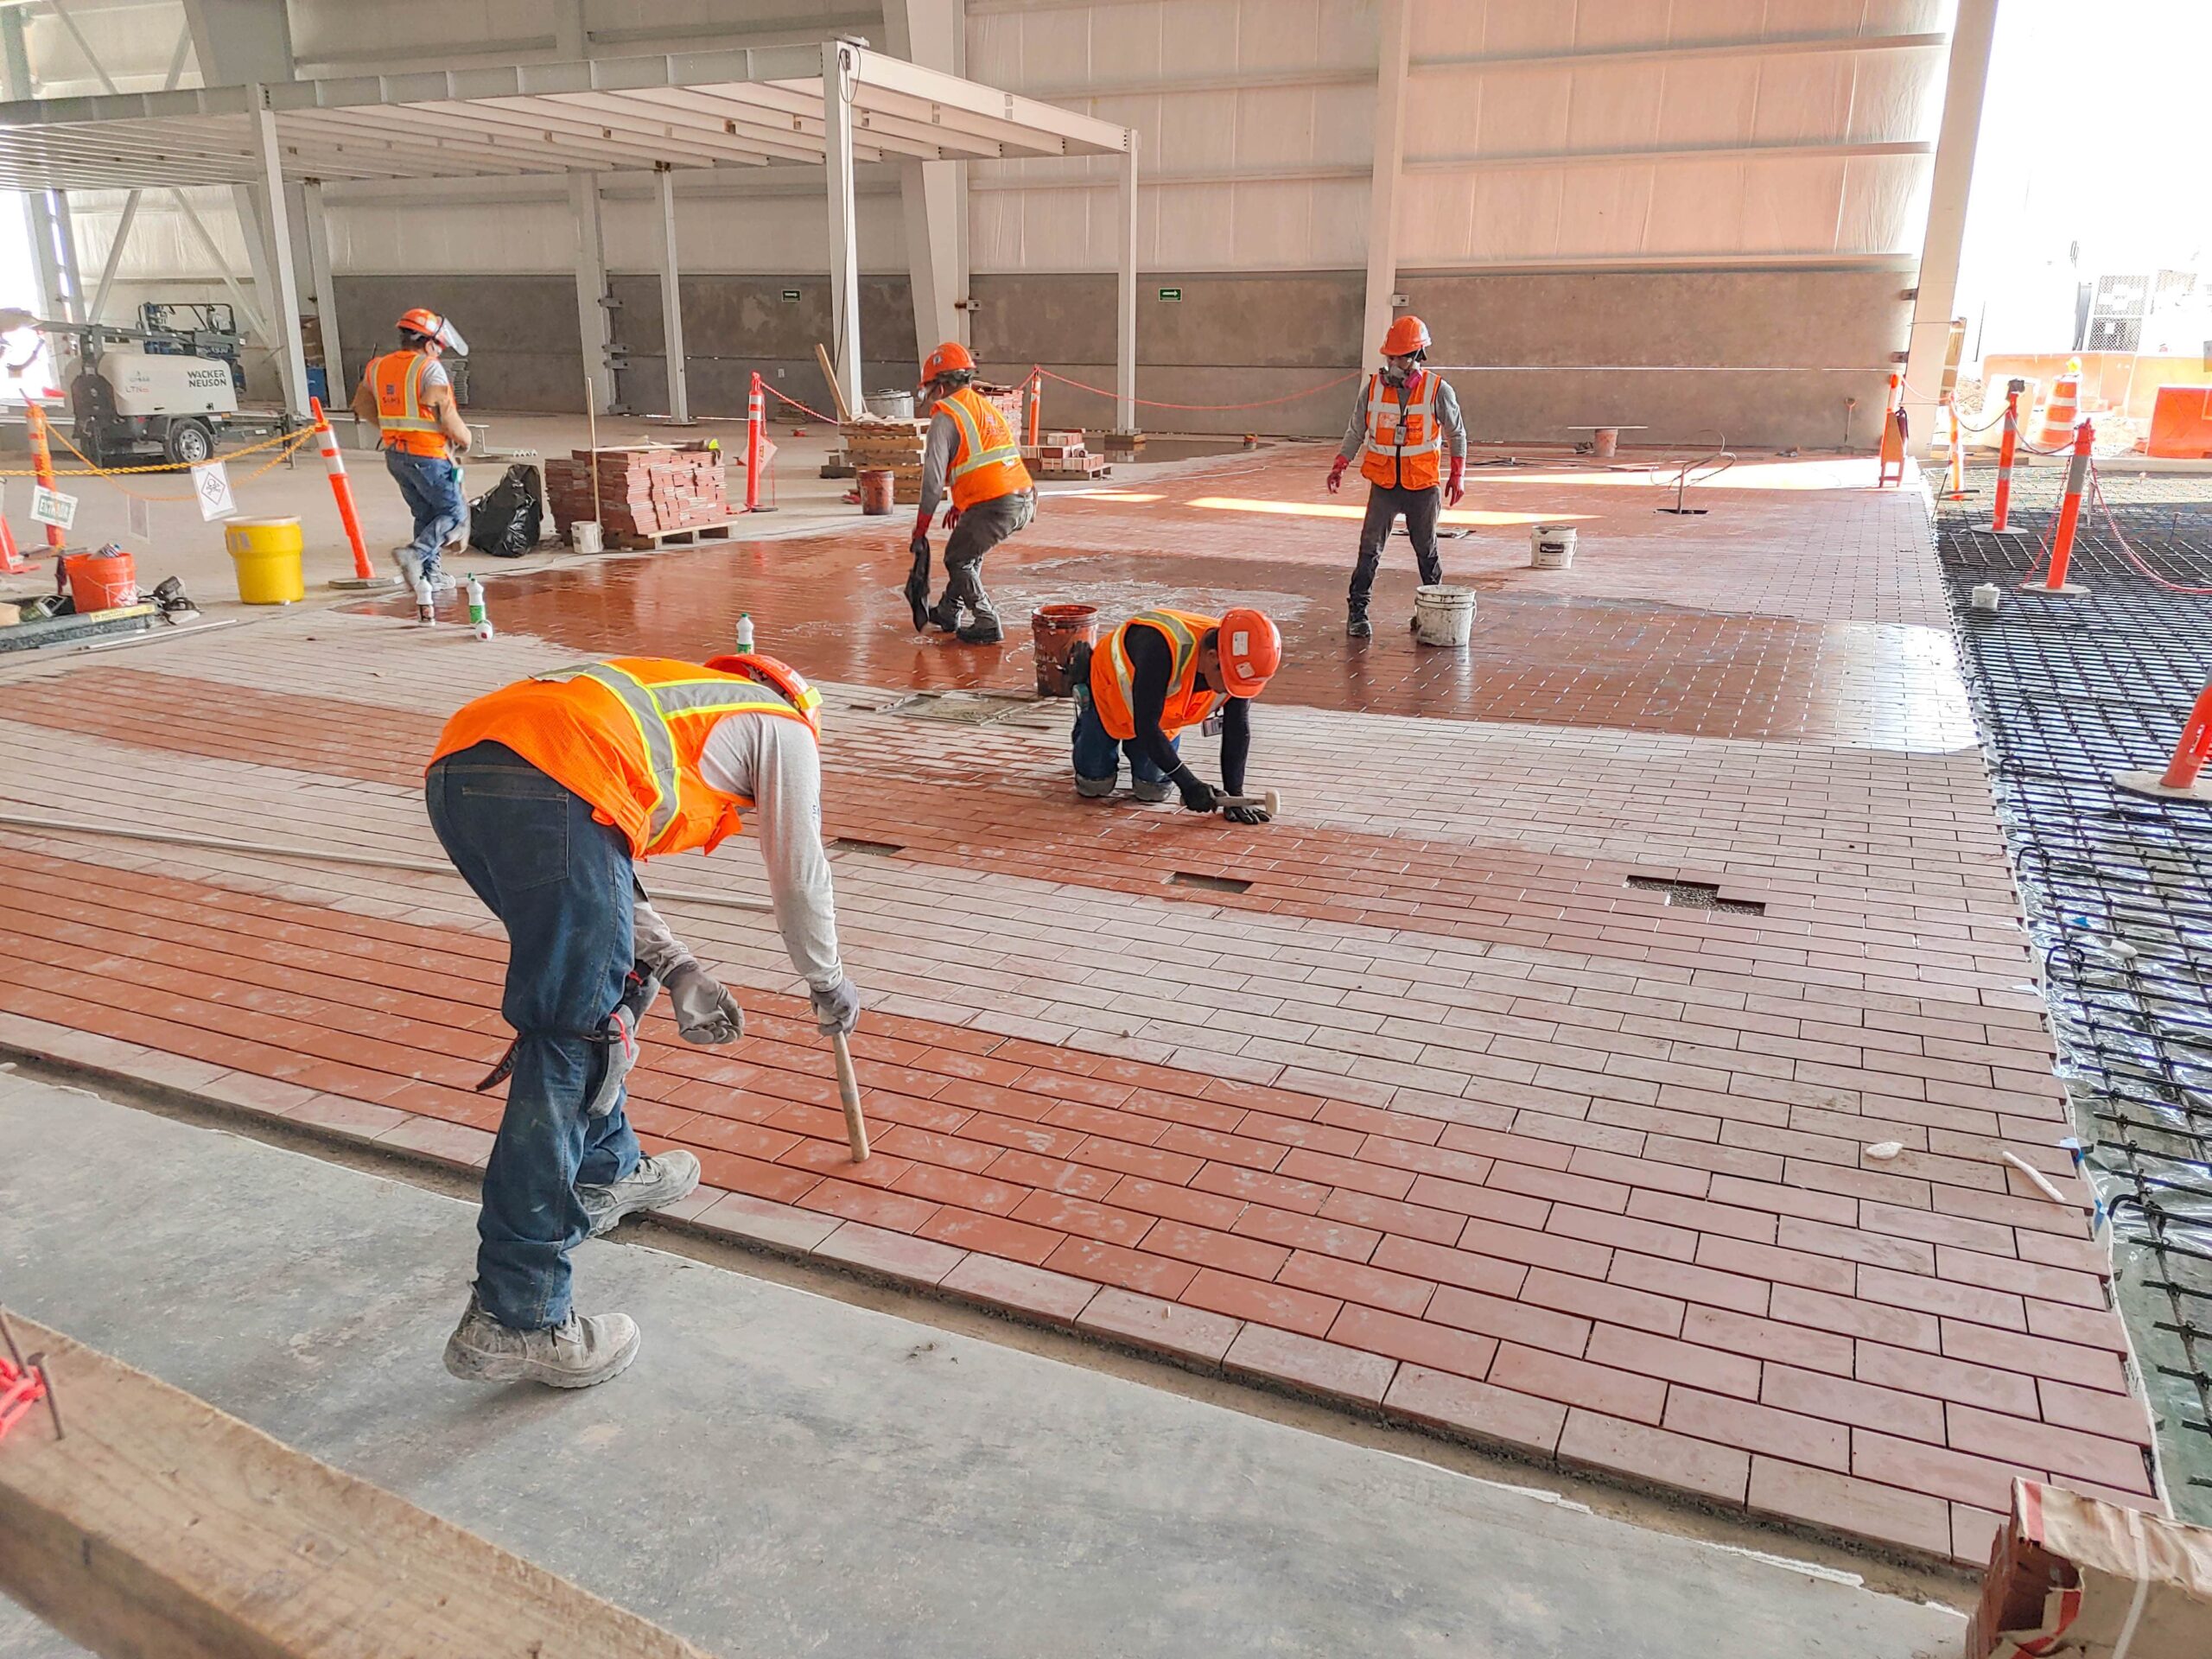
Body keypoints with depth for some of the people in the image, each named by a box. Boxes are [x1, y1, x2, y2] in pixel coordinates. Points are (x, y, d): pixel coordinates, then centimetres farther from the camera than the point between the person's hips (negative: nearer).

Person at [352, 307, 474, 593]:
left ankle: (430, 574, 17)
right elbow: (447, 415, -16)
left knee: (425, 515, 18)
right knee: (455, 514, 1)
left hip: (395, 454, 8)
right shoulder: (429, 368, -13)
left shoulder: (378, 367, 11)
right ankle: (415, 554, -16)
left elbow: (362, 404, 21)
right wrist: (464, 439, 2)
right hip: (428, 456, -8)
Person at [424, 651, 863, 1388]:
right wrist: (829, 985, 40)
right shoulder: (784, 725, 23)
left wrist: (677, 970, 26)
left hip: (454, 770, 9)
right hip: (548, 784, -8)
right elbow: (800, 878, 24)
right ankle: (512, 1320, 0)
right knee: (570, 1044, -4)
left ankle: (604, 1173, 42)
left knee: (608, 985, 27)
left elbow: (606, 866, 34)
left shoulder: (676, 704, 40)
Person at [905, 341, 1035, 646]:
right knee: (969, 548, 28)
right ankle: (949, 612, 39)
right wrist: (961, 506, 36)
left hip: (994, 506, -8)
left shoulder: (946, 416, -3)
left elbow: (934, 476, -7)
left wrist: (920, 529, 1)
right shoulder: (986, 406, 22)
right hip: (1025, 500, 8)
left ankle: (987, 625, 8)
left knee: (958, 559, 11)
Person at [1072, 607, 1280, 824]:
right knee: (1094, 785, 1)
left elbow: (1238, 730, -19)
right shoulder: (1160, 647, -46)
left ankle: (1133, 748, 30)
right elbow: (1146, 725, -41)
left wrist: (1235, 796, -22)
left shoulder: (1238, 667, -30)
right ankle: (1085, 719, 30)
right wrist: (1188, 783, -41)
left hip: (1164, 712, 4)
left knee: (1153, 791, -2)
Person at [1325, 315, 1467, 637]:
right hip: (1383, 484, 1)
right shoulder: (1373, 387, 0)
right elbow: (1356, 431, 10)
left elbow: (1457, 433, 5)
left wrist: (1458, 475, 3)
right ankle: (1357, 610, 0)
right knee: (1370, 549, -5)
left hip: (1423, 486, -1)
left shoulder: (1437, 389, -5)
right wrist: (1340, 465, -1)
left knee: (1427, 550, 11)